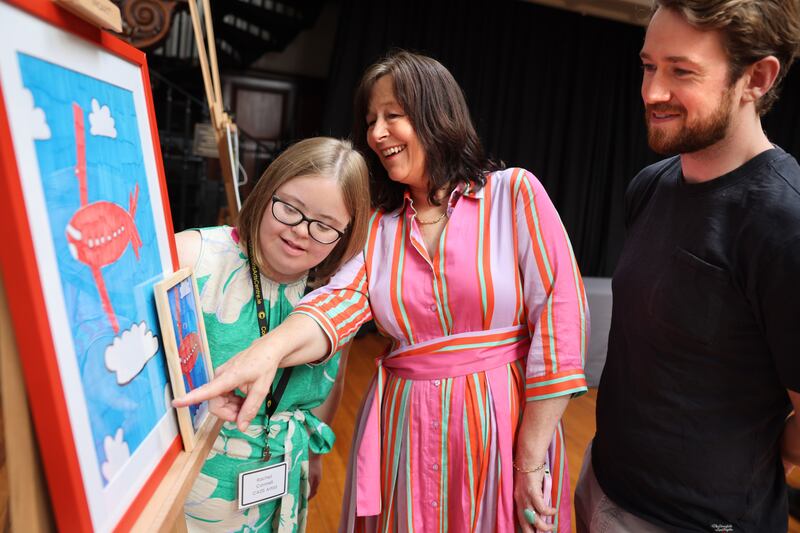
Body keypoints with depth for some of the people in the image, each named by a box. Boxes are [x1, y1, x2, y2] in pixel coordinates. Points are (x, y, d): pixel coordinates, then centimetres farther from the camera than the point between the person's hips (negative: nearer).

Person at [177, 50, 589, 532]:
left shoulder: (513, 193, -5)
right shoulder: (377, 225, 5)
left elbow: (561, 316, -11)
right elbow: (340, 302, -12)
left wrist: (532, 461, -12)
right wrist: (268, 351, -33)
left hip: (505, 425, -2)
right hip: (402, 431, 3)